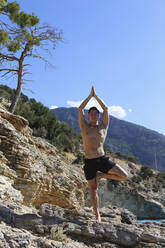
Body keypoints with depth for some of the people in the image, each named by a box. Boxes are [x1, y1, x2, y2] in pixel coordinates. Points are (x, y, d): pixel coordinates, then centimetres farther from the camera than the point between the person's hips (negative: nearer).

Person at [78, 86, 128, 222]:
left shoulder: (103, 127, 6)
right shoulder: (84, 127, 6)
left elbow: (106, 109, -1)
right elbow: (80, 109, -2)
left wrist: (96, 96, 3)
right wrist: (90, 95, 3)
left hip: (103, 159, 1)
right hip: (89, 162, -1)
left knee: (124, 176, -11)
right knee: (93, 190, 6)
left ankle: (100, 175, 9)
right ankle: (97, 215, 23)